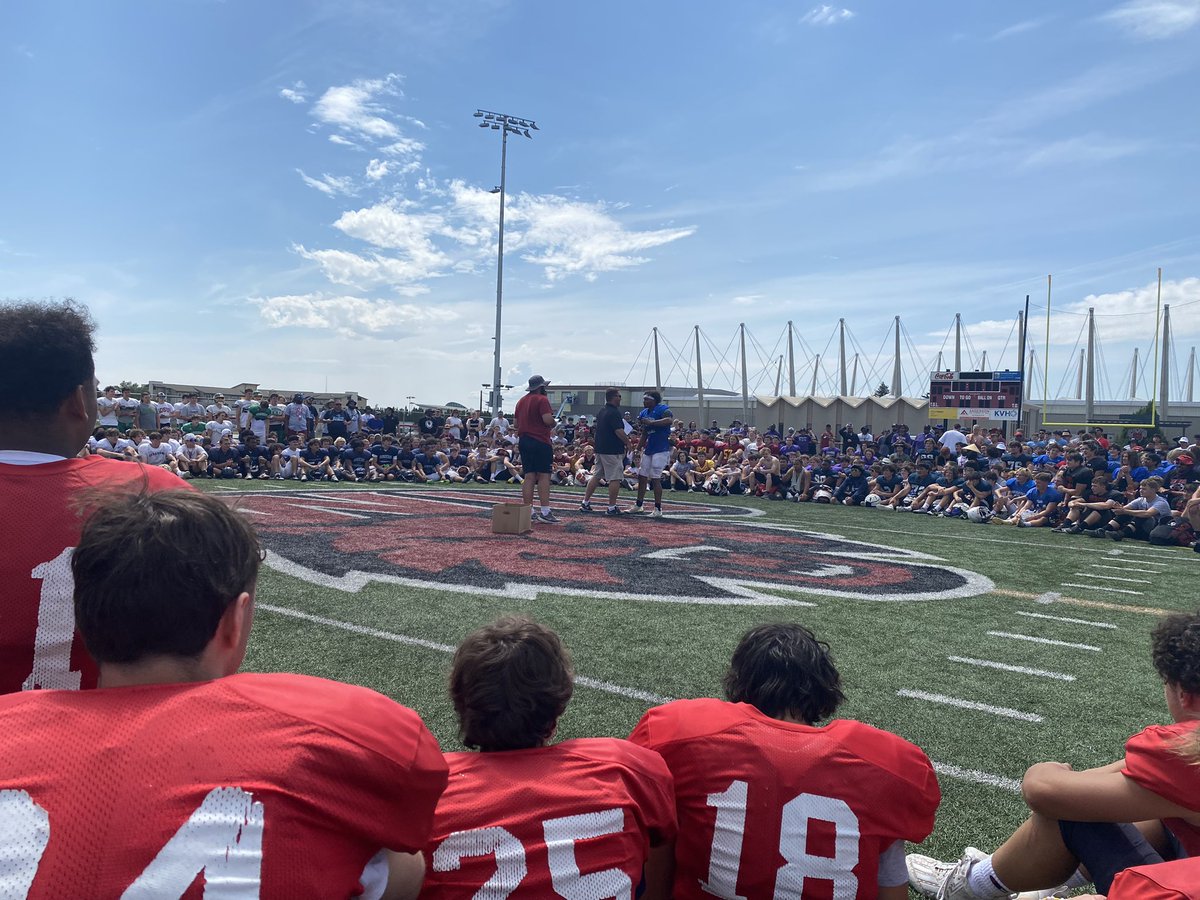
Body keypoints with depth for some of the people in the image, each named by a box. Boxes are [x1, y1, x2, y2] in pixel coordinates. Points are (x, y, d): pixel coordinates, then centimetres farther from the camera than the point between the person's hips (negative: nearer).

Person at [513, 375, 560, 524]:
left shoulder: (521, 401, 15)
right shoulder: (542, 400, -10)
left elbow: (515, 423, 17)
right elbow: (548, 419, -20)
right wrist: (553, 424, 0)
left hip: (523, 441, 8)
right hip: (540, 442, -7)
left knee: (529, 477, 7)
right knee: (544, 476, -6)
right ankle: (545, 512, -9)